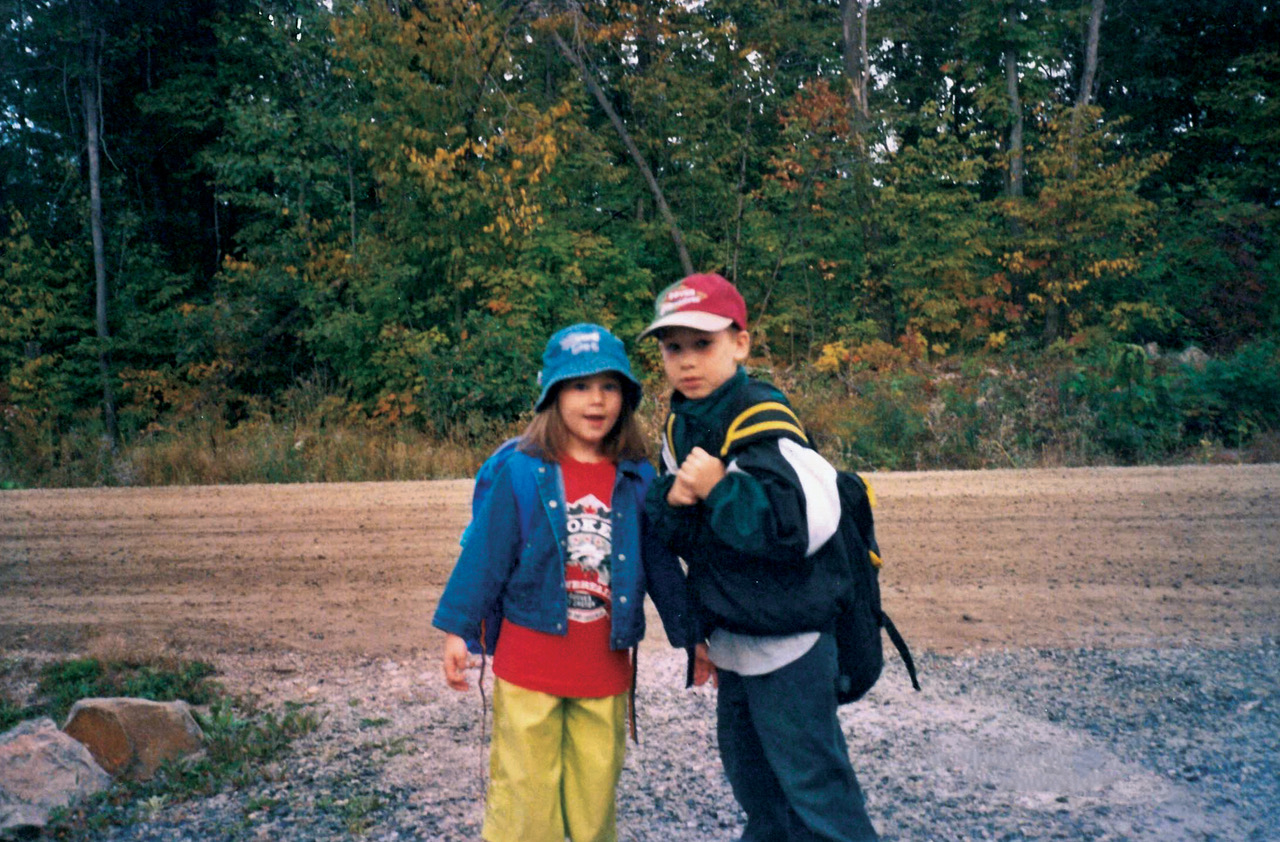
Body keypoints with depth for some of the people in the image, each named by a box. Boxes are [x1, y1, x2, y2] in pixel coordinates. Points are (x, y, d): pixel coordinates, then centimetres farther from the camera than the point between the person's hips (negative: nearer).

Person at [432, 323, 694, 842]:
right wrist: (459, 630, -3)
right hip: (528, 664, -2)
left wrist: (690, 636, 13)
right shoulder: (521, 473, -8)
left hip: (605, 667, 3)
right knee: (525, 795, 8)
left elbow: (662, 565, 9)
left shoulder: (638, 481, 1)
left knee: (595, 794, 14)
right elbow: (484, 555, -4)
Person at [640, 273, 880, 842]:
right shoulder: (679, 426, 5)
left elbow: (809, 521, -29)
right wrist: (671, 498, -13)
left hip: (786, 639, -9)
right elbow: (664, 527, 9)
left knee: (811, 783, 0)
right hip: (731, 636, 9)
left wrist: (719, 489, -32)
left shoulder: (762, 421, -20)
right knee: (749, 771, 24)